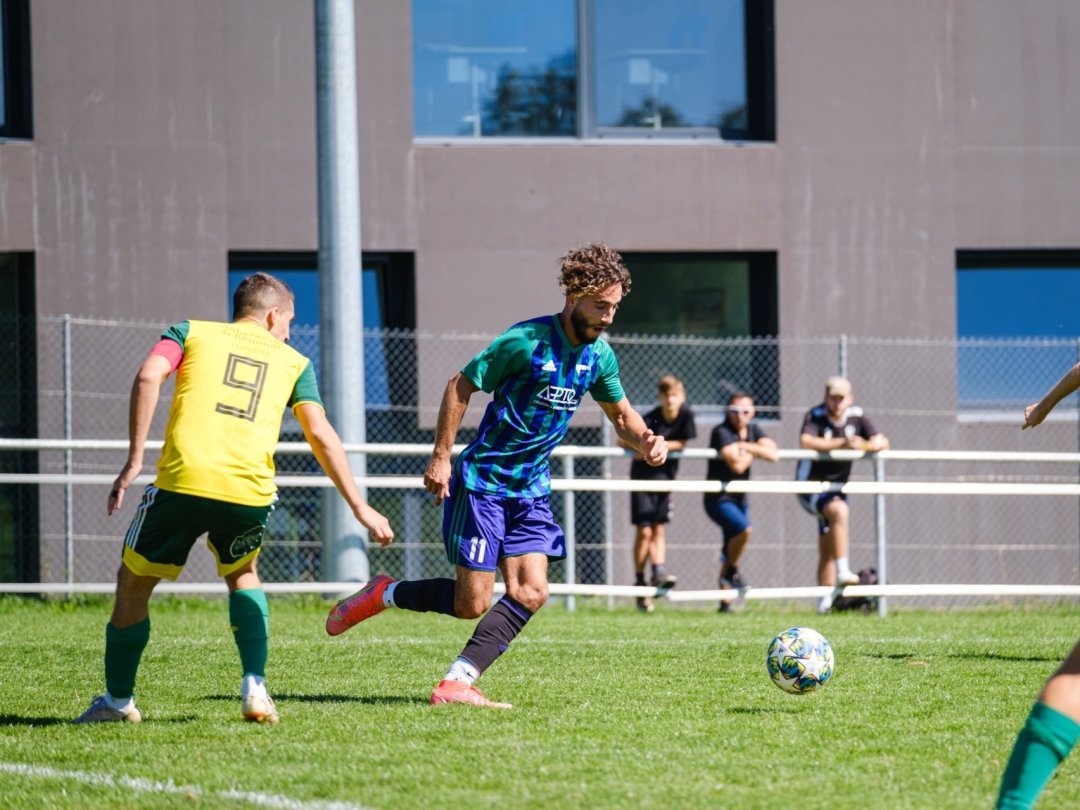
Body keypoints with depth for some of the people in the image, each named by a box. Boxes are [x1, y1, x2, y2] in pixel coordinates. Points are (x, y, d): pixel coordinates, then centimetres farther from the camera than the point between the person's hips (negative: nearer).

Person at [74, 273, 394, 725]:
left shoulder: (190, 333, 19)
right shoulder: (293, 362, 21)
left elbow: (148, 377, 0)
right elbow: (321, 437, 13)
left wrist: (135, 460, -3)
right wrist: (359, 508, 16)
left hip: (182, 481, -2)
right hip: (250, 491, 2)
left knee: (133, 584, 18)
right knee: (242, 576, 30)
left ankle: (117, 701, 24)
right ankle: (255, 688, 13)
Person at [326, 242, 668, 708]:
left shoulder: (599, 355, 3)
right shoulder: (526, 341, -18)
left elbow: (620, 413, 18)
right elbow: (460, 386, -10)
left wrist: (645, 442, -5)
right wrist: (442, 457, -13)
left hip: (531, 489, 7)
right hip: (481, 482, -7)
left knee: (530, 593, -10)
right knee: (472, 603, -6)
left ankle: (456, 684, -9)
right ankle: (381, 596, 17)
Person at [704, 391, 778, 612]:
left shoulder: (753, 430, 8)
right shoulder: (722, 432, -15)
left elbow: (774, 454, -6)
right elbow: (737, 465, -25)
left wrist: (747, 447, -15)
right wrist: (753, 453, -6)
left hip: (740, 499, 7)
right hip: (719, 500, -7)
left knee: (731, 551, 10)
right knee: (744, 529, -30)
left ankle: (725, 601, 18)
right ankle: (731, 571, -8)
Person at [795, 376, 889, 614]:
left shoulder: (856, 416, 0)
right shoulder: (815, 416, -14)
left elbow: (882, 442, -4)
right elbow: (805, 441, -33)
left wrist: (864, 445, -27)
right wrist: (841, 444, -40)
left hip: (837, 488, 6)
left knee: (827, 548, 10)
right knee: (840, 510, -34)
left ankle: (825, 601, 18)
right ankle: (842, 571, -37)